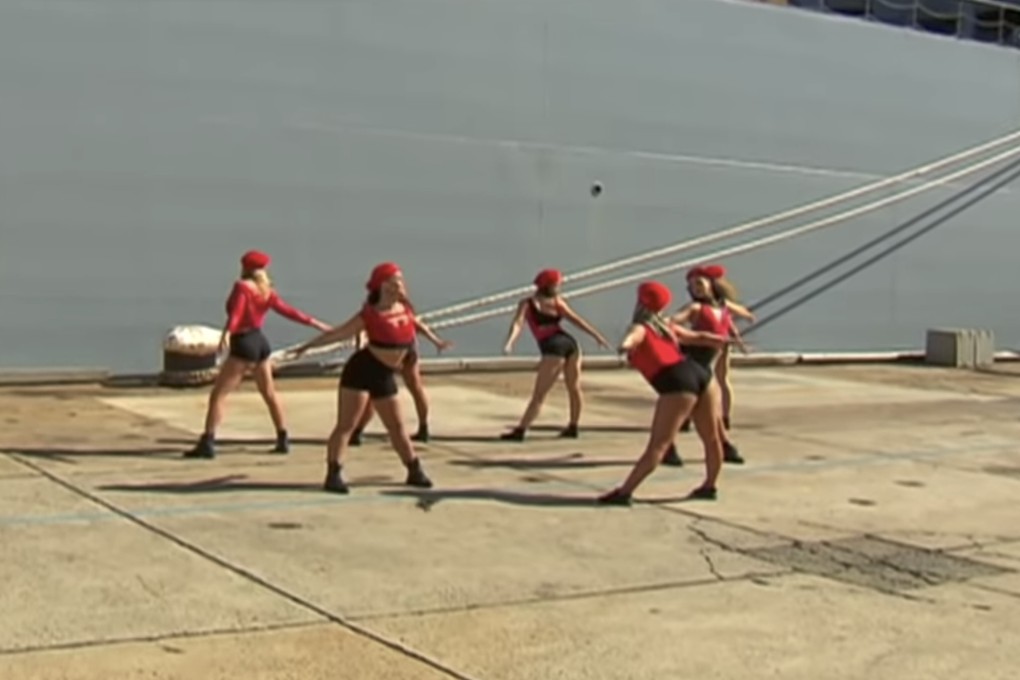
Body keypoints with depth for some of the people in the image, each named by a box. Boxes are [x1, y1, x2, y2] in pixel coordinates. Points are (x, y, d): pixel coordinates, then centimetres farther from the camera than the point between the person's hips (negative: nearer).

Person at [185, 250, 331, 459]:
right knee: (269, 393, 20)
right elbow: (289, 312, 13)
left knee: (218, 394, -6)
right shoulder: (267, 292, 9)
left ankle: (207, 443, -15)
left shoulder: (241, 286, -8)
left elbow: (236, 313, -24)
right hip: (260, 342, 7)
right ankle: (283, 440, 25)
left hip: (243, 345, -7)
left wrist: (226, 333, -38)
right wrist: (316, 323, 23)